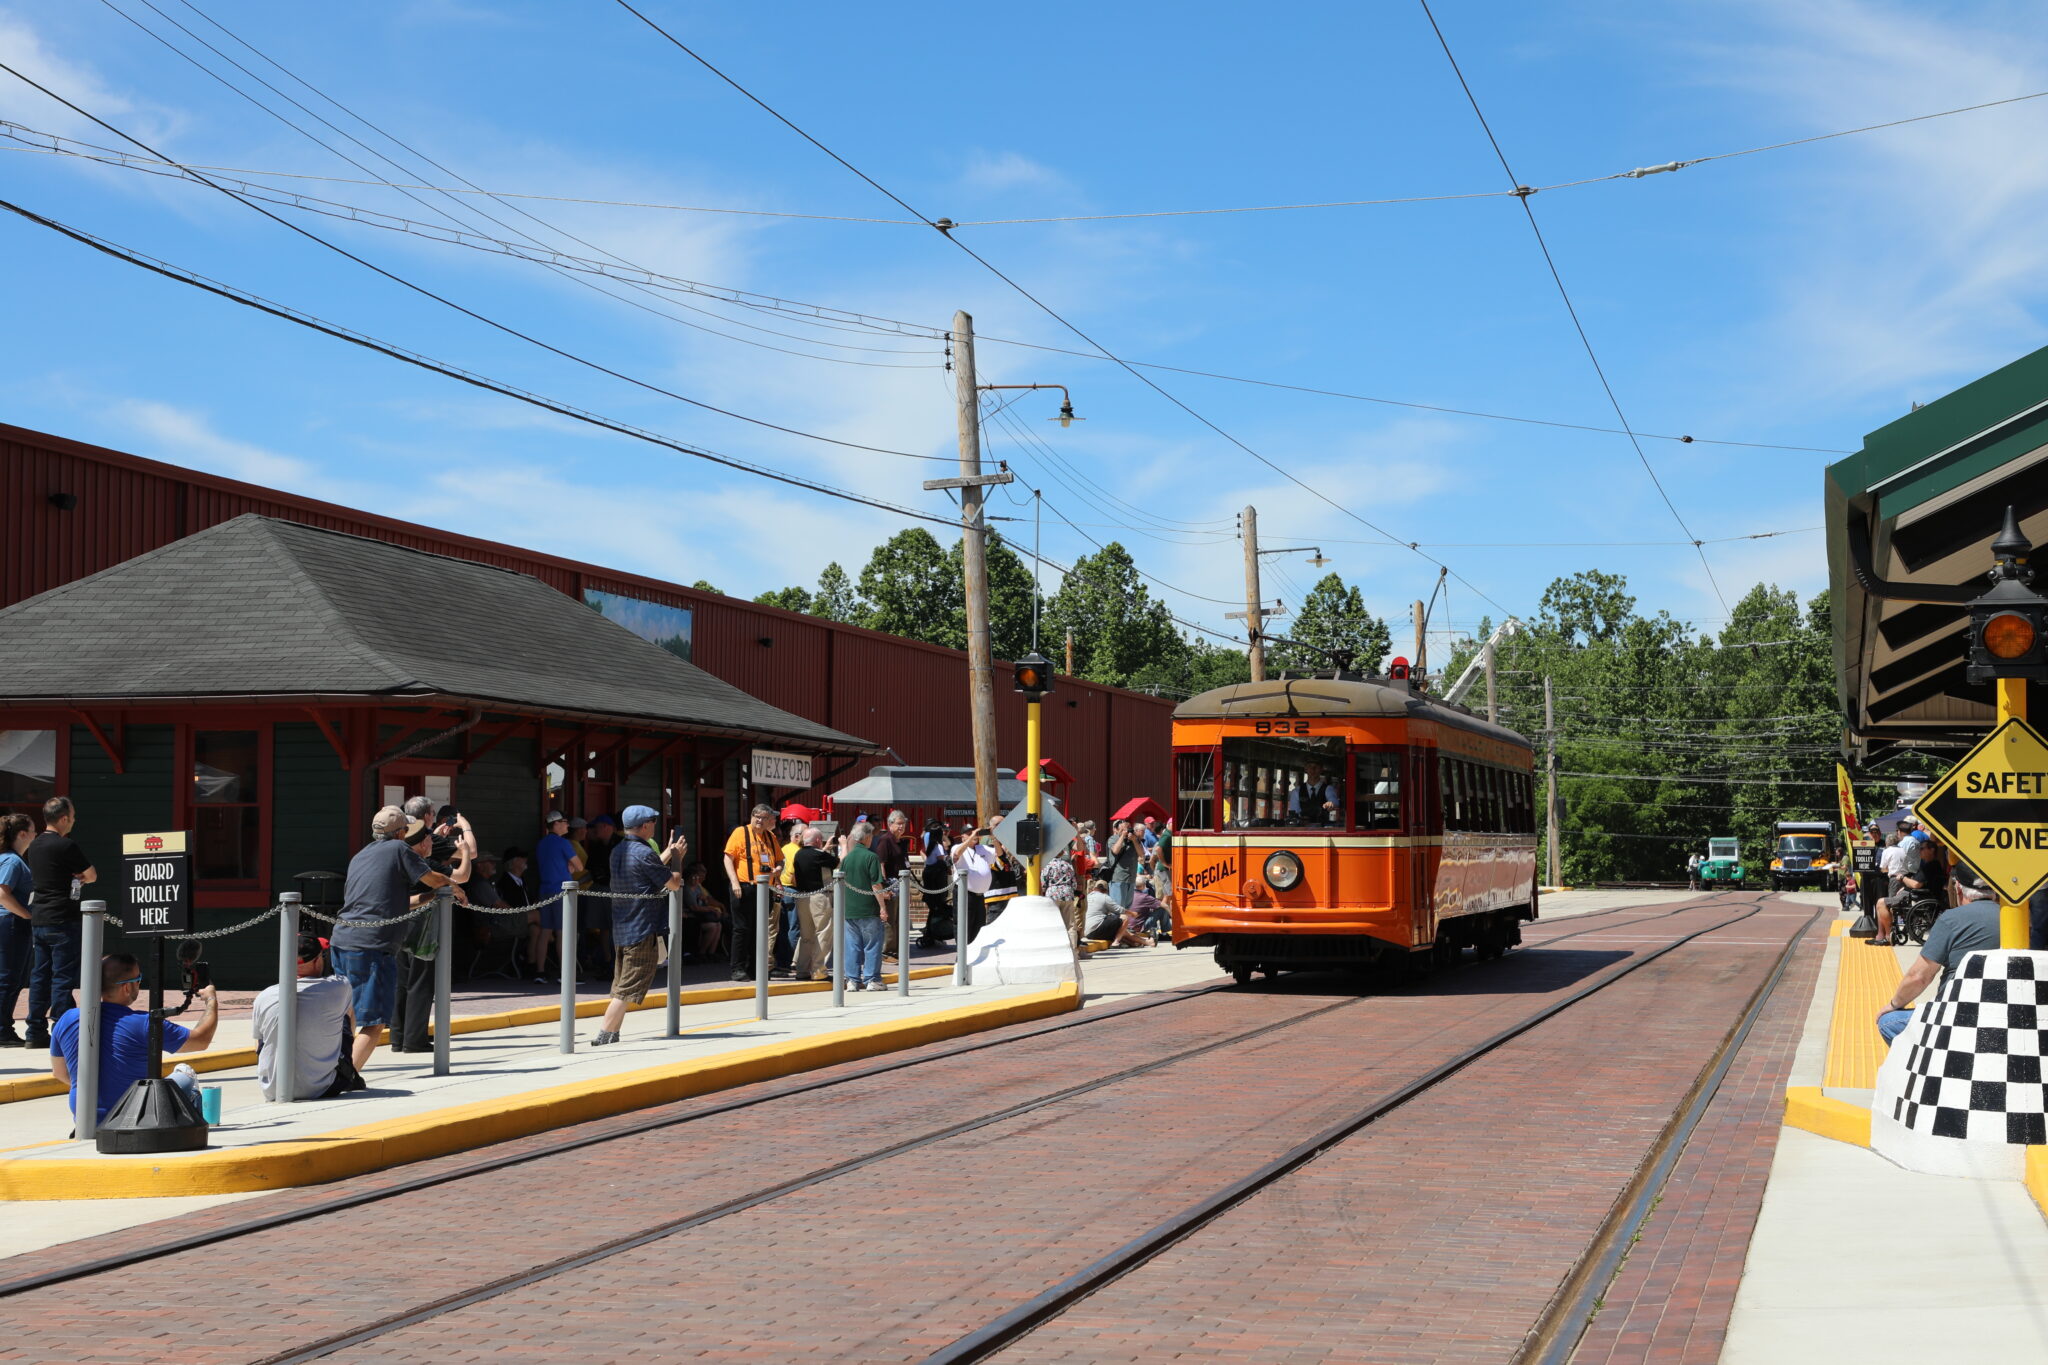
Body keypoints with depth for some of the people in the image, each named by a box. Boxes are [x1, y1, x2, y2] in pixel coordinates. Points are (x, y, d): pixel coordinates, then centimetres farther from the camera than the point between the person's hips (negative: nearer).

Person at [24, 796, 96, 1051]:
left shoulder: (35, 845, 10)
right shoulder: (67, 846, -13)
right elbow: (92, 875, -7)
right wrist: (80, 878, 15)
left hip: (38, 919, 8)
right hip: (63, 920, -8)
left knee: (39, 975, 10)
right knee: (63, 977, -5)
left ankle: (36, 1033, 12)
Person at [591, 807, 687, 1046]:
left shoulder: (618, 851, 12)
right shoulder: (644, 853, -16)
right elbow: (673, 883, -10)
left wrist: (669, 853, 26)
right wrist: (677, 857, 5)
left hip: (620, 928, 9)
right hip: (643, 931, -9)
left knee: (620, 987, 16)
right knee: (628, 990, -7)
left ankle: (611, 1036, 17)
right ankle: (603, 1036, -10)